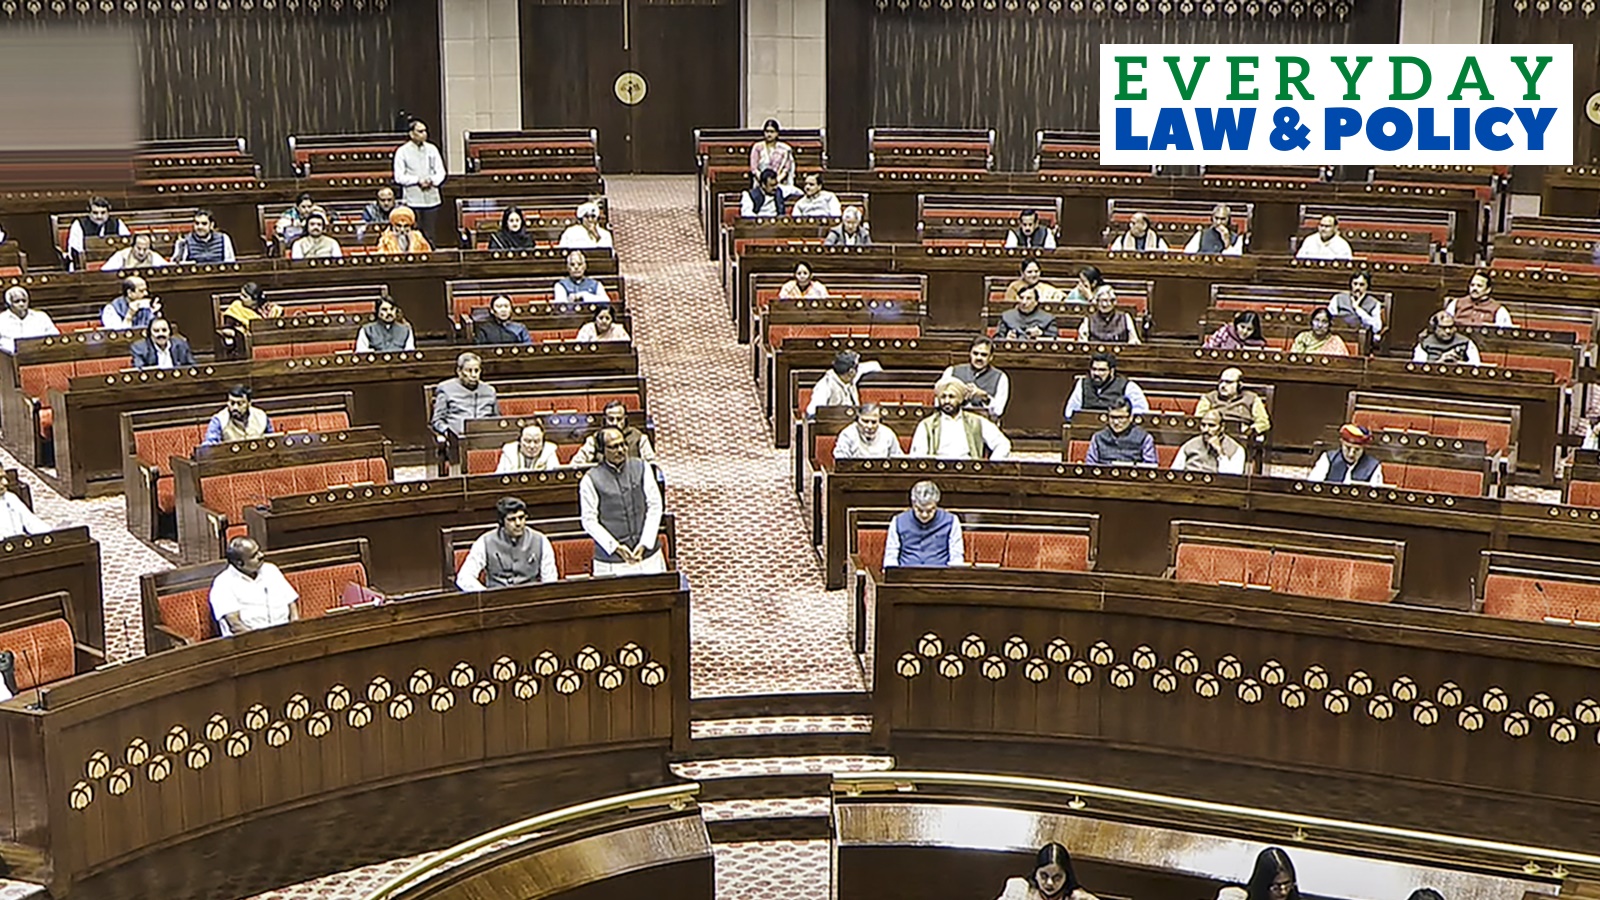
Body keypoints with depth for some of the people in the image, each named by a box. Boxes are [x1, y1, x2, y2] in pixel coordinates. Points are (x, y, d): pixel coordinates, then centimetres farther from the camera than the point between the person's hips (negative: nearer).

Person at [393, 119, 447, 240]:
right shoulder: (402, 151, -2)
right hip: (412, 201, -3)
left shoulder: (432, 149, 8)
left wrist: (431, 180, -11)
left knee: (431, 236, 7)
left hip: (431, 199, 3)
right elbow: (399, 177, -6)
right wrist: (418, 181, -16)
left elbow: (441, 172, 10)